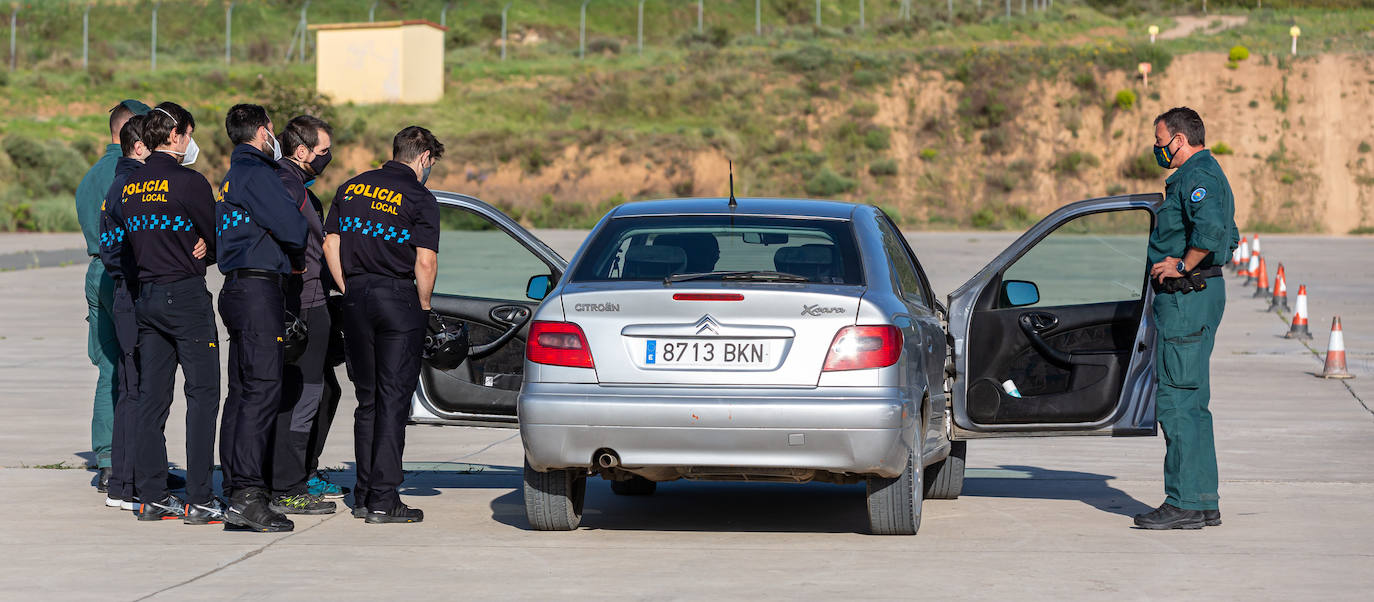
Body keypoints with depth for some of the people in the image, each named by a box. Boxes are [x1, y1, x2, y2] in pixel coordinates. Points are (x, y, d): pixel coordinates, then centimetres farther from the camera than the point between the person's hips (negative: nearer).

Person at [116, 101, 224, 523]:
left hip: (145, 297, 7)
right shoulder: (189, 182, -11)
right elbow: (217, 240, -5)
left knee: (151, 395, 9)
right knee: (202, 394, -3)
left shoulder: (128, 186, 9)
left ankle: (151, 496, 11)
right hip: (186, 295, -7)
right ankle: (199, 500, -6)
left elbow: (123, 238, 15)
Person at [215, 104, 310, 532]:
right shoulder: (256, 174, -10)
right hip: (259, 290, -10)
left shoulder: (232, 178, 21)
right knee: (262, 389, -14)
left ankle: (235, 488, 13)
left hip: (237, 288, 10)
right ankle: (247, 494, -20)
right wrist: (297, 260, 3)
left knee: (241, 392, 11)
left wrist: (288, 259, 10)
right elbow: (293, 228, -16)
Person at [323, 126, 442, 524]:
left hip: (356, 298, 5)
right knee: (393, 399, -2)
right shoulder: (419, 197, -6)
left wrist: (350, 291, 14)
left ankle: (363, 496, 15)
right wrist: (424, 305, 0)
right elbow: (425, 260, -13)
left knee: (367, 398, 14)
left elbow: (330, 243, 10)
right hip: (398, 297, -5)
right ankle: (383, 499, -5)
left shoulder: (352, 188, 11)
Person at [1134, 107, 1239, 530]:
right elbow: (1230, 237, 30)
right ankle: (1204, 502, 17)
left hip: (1186, 299, -11)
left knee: (1176, 401, -9)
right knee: (1191, 403, 14)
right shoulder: (1206, 175, 20)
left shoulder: (1197, 177, -14)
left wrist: (1183, 265, -21)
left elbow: (1211, 228, -33)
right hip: (1203, 294, 11)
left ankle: (1184, 504, -9)